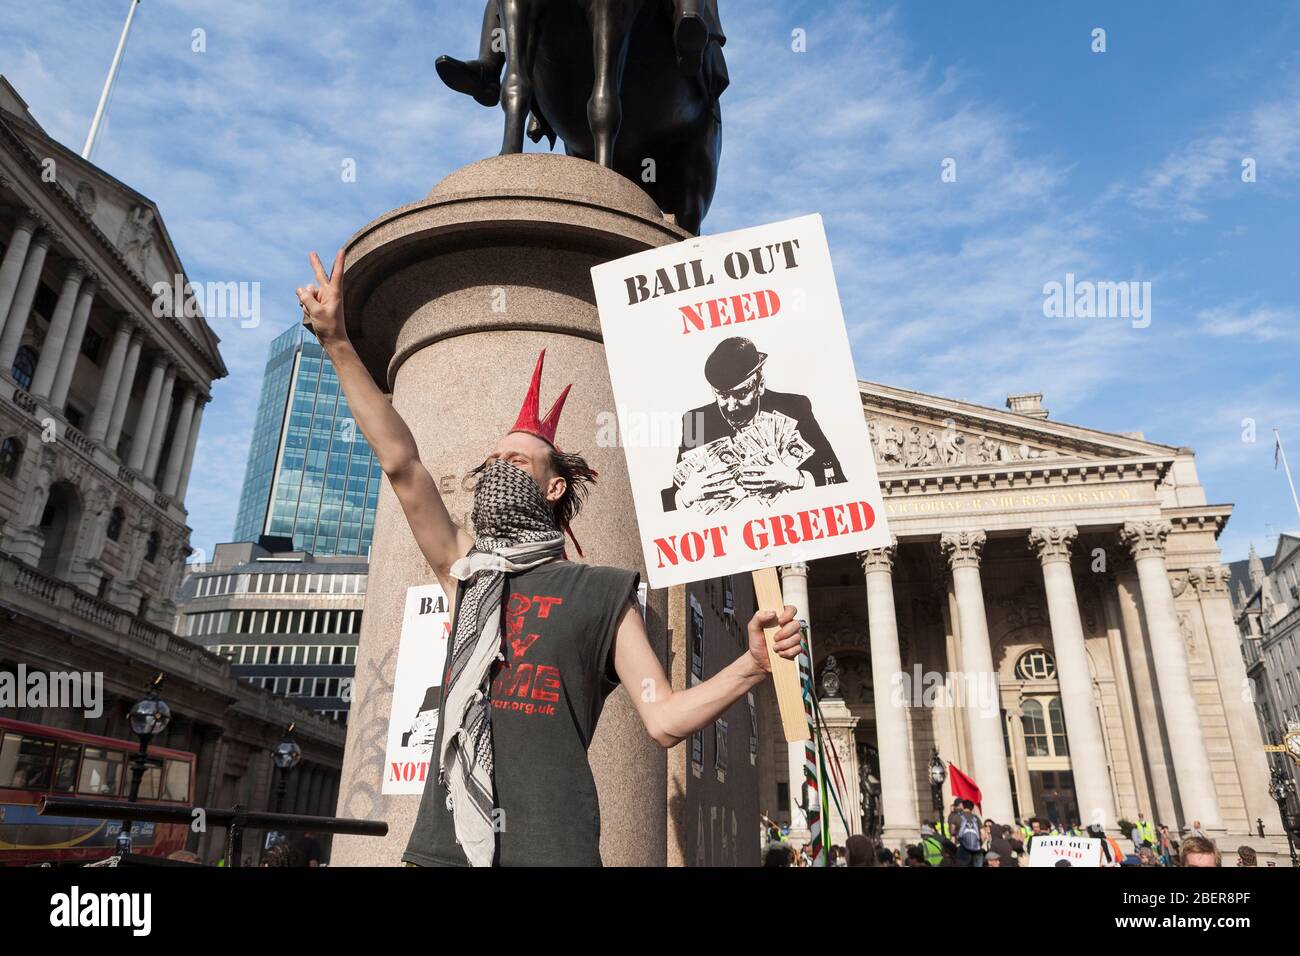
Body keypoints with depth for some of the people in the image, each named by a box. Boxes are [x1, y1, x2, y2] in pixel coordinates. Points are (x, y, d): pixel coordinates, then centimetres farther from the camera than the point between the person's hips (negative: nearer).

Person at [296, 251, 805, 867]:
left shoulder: (602, 594, 4)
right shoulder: (466, 572, 13)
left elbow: (665, 719, -2)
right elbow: (401, 462, 6)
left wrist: (753, 665, -17)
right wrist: (338, 344, 3)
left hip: (547, 846, -3)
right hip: (445, 844, 4)